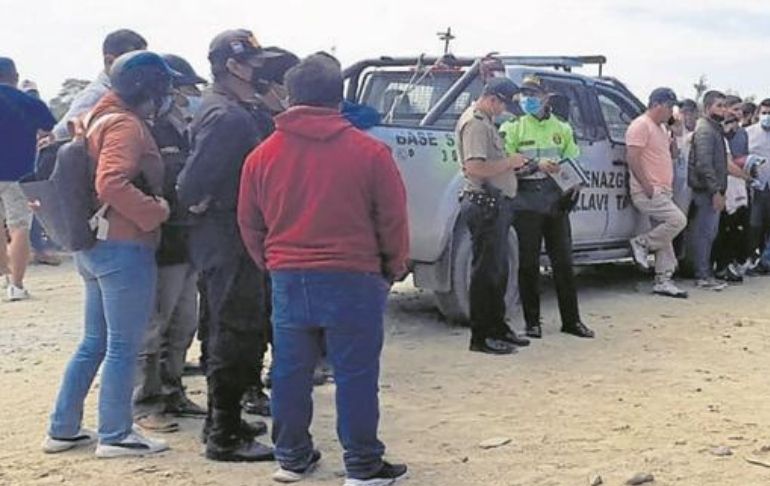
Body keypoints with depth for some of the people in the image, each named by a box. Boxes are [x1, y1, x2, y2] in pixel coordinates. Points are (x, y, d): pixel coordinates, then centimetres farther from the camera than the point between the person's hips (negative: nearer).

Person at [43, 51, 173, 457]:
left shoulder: (100, 118, 16)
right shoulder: (126, 125, -14)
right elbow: (112, 183, -28)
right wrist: (156, 211, -20)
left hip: (94, 245, 10)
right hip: (125, 248, -10)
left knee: (94, 342, 17)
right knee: (124, 346, 1)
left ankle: (63, 429, 24)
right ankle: (115, 435, 11)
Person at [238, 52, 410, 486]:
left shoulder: (263, 155, 2)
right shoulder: (370, 152, -7)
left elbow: (250, 224, 10)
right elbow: (393, 221, -2)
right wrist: (394, 269, 13)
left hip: (288, 281, 4)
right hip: (352, 280, -3)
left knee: (291, 374, 14)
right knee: (356, 375, 4)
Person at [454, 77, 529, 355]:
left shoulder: (485, 122, 19)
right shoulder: (475, 123, -14)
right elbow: (475, 168, -25)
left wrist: (510, 164, 11)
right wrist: (510, 162, -14)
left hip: (496, 204, 11)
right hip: (485, 204, -11)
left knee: (498, 269, 17)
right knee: (486, 271, -5)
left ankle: (497, 327, 28)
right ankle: (481, 337, 2)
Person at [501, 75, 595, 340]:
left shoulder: (562, 129, 13)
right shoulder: (513, 128, 2)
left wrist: (572, 193, 2)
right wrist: (536, 165, -18)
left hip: (556, 203, 3)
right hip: (527, 204, -3)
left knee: (563, 262, 6)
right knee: (529, 264, 1)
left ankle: (571, 320, 15)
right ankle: (532, 322, 10)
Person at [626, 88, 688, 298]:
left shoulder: (660, 128, 20)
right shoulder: (641, 125, -10)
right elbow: (633, 158, -19)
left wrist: (672, 141, 14)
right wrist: (648, 187, -22)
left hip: (662, 192, 10)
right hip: (648, 192, -10)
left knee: (664, 237, 8)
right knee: (678, 220, -21)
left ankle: (663, 281, 12)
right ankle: (642, 243, -4)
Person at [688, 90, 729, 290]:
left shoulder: (715, 129, 19)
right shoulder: (705, 130, -13)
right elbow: (704, 164, -21)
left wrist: (719, 190, 18)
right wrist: (716, 191, -22)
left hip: (711, 191, 10)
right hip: (707, 191, -10)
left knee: (708, 232, 13)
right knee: (705, 232, -6)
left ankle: (705, 273, 19)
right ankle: (703, 276, -3)